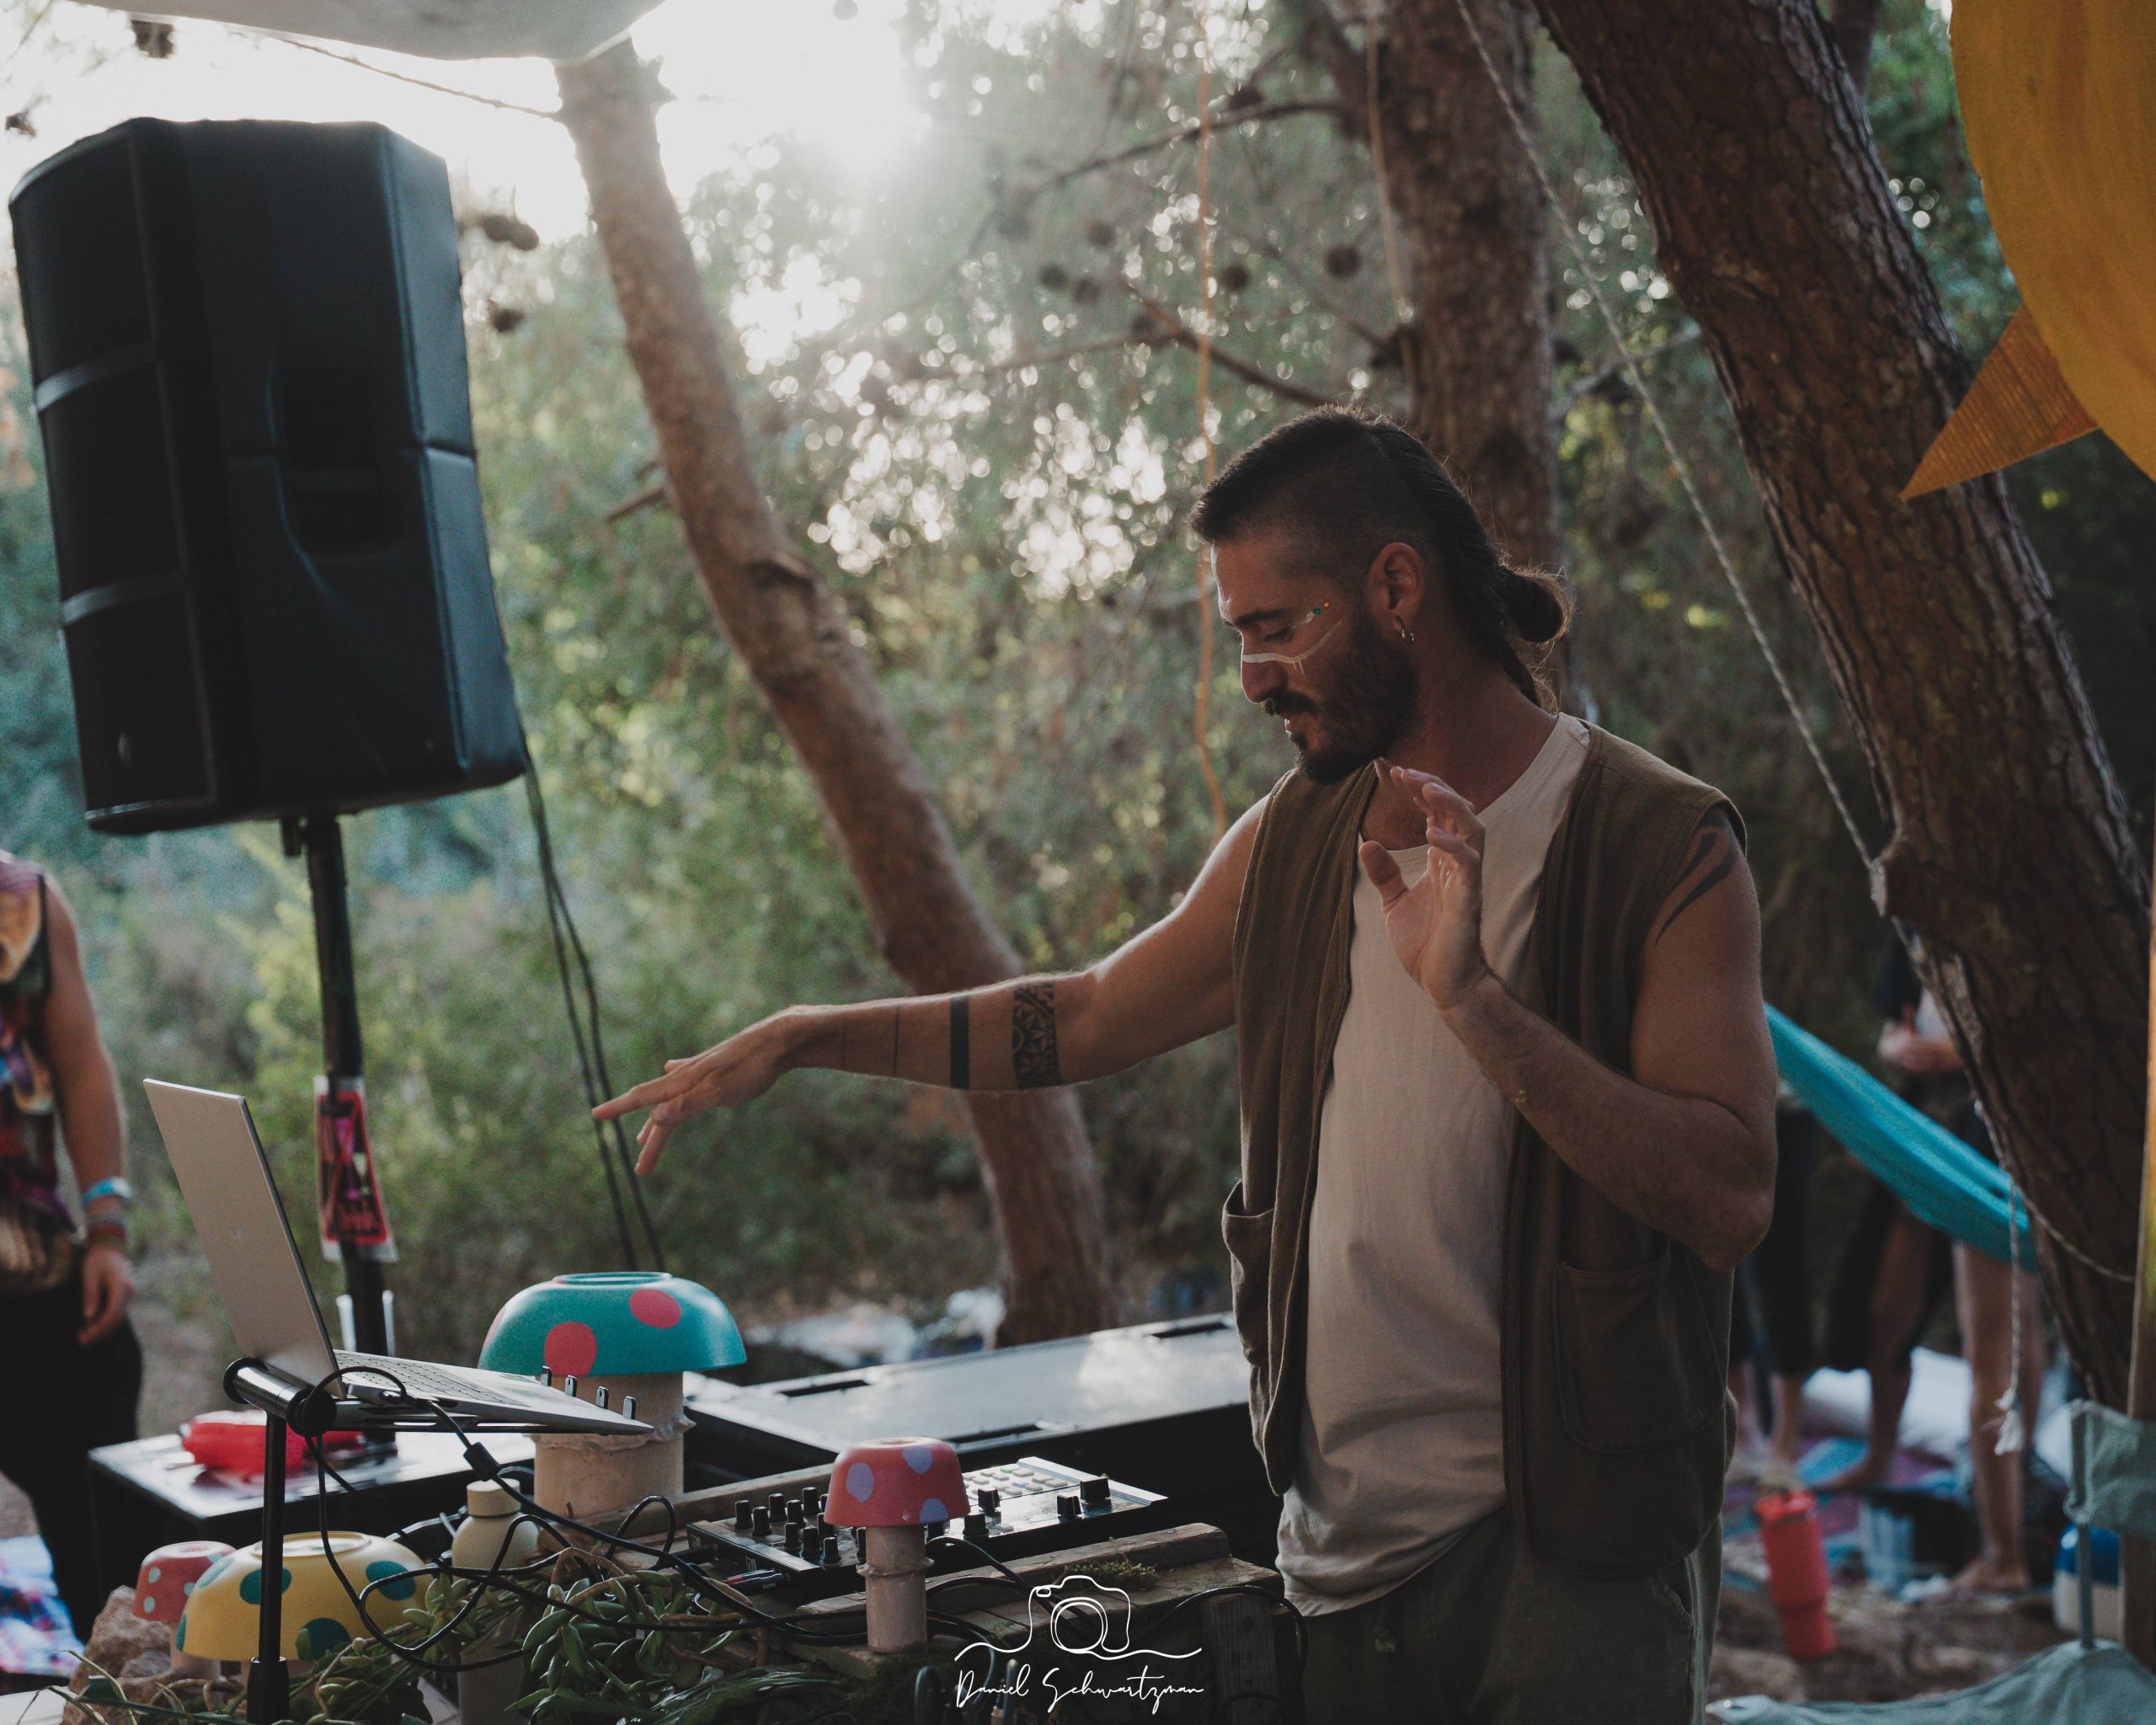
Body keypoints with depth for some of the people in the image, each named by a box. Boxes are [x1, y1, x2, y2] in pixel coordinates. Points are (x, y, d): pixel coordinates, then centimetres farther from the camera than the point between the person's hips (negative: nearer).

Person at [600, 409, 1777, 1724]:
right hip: (1348, 1530, 5)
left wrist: (1472, 996, -26)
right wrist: (802, 1039, 15)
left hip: (1575, 1545, -5)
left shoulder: (1661, 848, -11)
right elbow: (1088, 1019, 19)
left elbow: (1730, 1199, -20)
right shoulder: (1296, 842, 7)